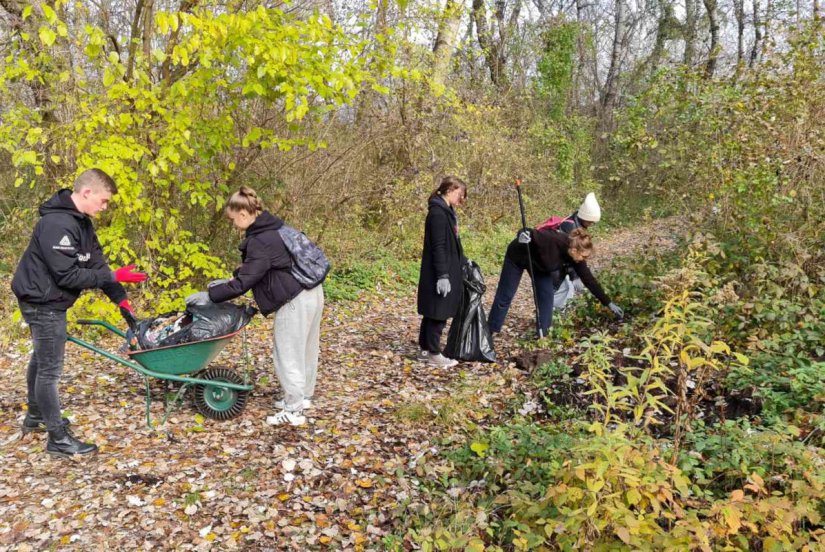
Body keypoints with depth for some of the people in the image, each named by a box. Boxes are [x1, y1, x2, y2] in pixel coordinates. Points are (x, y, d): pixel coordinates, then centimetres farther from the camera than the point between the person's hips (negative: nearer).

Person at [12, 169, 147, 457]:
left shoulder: (81, 221, 4)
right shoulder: (57, 224, -27)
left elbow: (96, 262, 4)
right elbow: (68, 276, -28)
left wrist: (121, 300, 0)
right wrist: (114, 277, -23)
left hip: (49, 301, 10)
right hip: (43, 303, -10)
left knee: (42, 360, 23)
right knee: (50, 369, -2)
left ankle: (35, 417, 42)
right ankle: (58, 439, 8)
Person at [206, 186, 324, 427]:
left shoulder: (259, 241, -19)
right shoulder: (274, 228, 12)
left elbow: (244, 281, -18)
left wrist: (213, 293, -8)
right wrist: (235, 277, 15)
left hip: (294, 301, -10)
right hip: (311, 292, 10)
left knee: (288, 355, 1)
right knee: (305, 349, 21)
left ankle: (293, 411, 10)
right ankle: (303, 396, 36)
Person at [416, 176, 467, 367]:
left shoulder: (447, 211, 13)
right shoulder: (438, 213, -17)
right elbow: (438, 247, -21)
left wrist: (463, 262, 21)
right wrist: (442, 275, -23)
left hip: (447, 270, 10)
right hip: (438, 274, -10)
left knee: (433, 313, 15)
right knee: (438, 313, -1)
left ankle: (425, 350, 23)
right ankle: (434, 354, 9)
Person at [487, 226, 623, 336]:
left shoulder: (576, 256, -20)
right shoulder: (552, 241, -40)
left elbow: (589, 279, -13)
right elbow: (528, 233, -29)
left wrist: (608, 303, -11)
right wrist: (524, 234, -55)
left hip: (539, 263, 6)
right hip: (518, 256, -6)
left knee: (547, 295, -5)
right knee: (505, 297, 2)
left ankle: (543, 334, 6)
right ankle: (490, 333, 14)